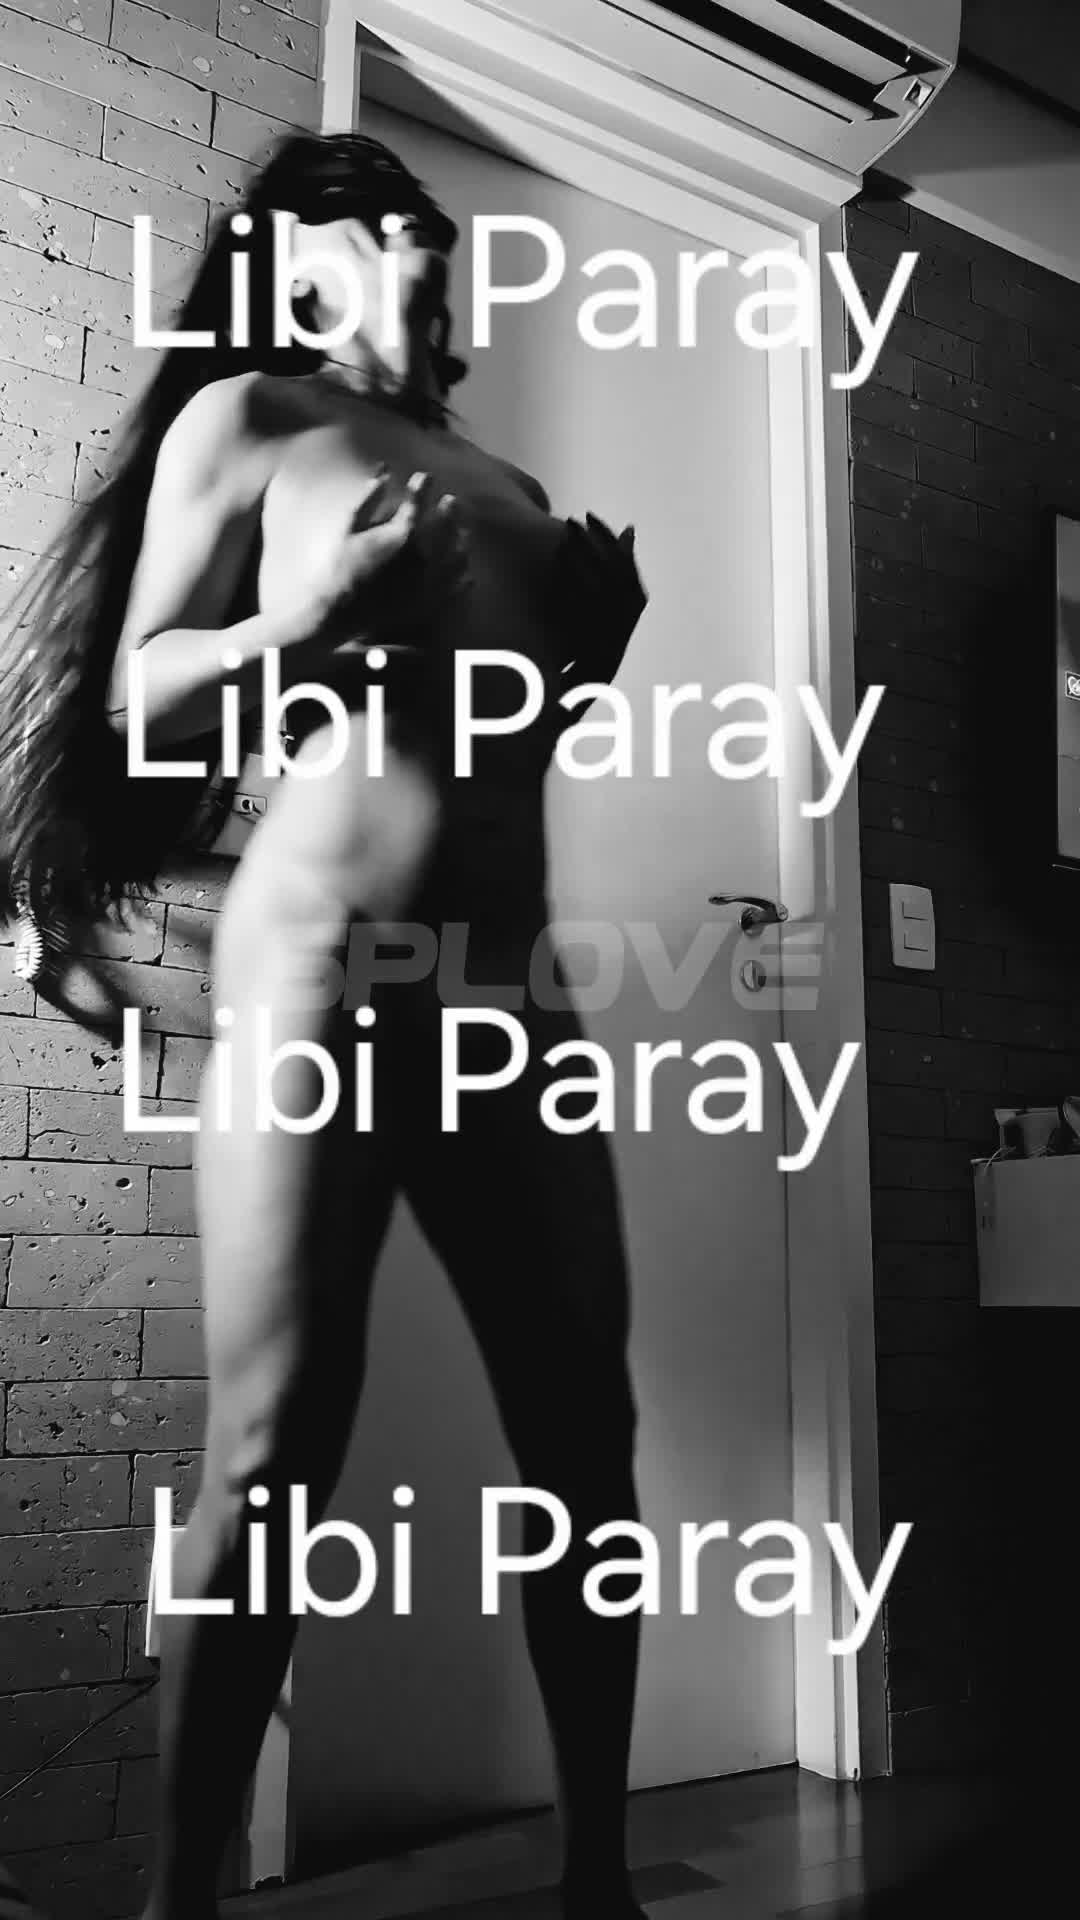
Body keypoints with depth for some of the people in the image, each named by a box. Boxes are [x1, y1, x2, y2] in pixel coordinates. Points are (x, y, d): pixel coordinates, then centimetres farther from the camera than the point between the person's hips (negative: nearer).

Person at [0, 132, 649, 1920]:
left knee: (585, 1431, 4)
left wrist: (598, 641, 11)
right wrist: (303, 620, -12)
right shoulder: (246, 417, 9)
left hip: (513, 982, 6)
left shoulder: (504, 482, 23)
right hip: (322, 965, -5)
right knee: (276, 1447, -9)